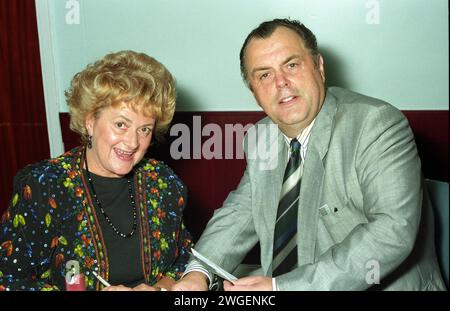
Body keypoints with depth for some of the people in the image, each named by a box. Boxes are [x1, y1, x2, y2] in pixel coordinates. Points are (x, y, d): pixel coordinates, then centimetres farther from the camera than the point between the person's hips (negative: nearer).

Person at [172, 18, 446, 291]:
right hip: (277, 283, 5)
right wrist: (198, 272, -9)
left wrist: (282, 287, -29)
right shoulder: (261, 138, 5)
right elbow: (241, 211, 9)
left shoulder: (378, 125, -16)